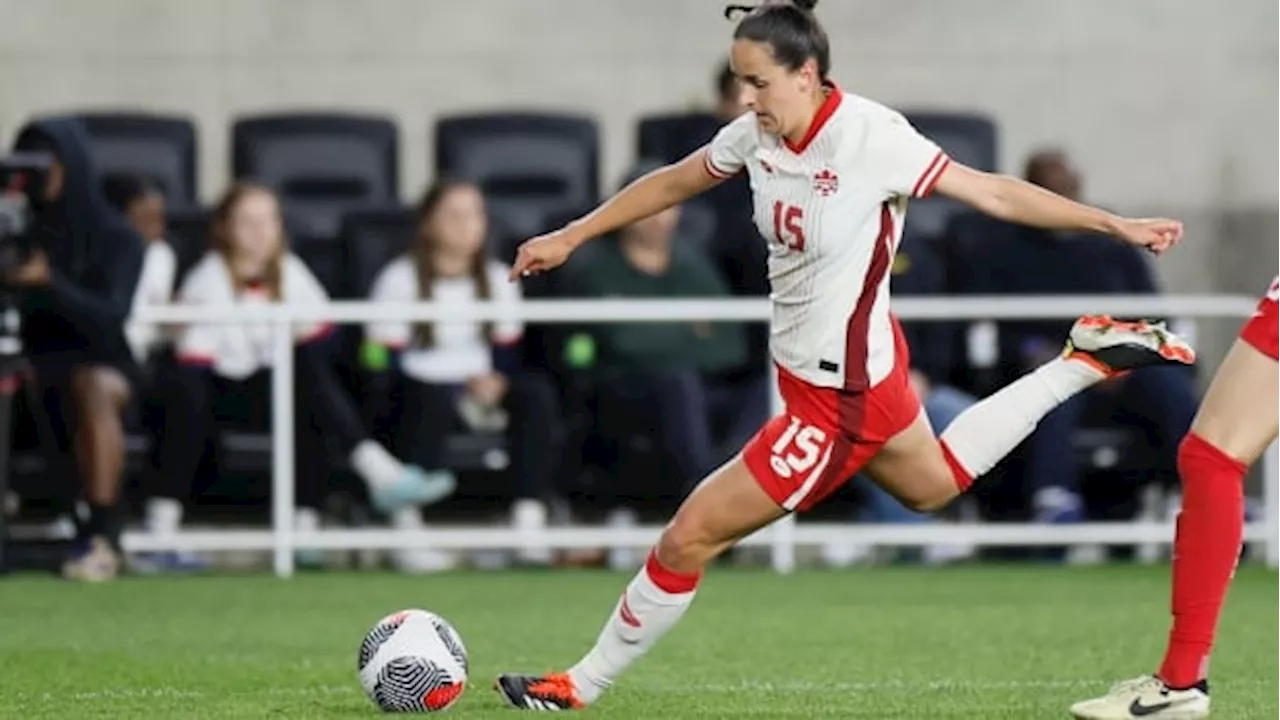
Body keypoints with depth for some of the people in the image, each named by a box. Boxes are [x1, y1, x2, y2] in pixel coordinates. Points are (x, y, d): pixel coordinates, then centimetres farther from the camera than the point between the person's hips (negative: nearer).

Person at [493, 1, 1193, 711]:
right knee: (934, 482, 35)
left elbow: (992, 192, -19)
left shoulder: (870, 137, -26)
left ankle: (583, 684, 13)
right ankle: (1087, 360, 38)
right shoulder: (756, 135, -6)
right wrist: (570, 237, 15)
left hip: (836, 398, -9)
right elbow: (673, 183, 11)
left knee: (688, 538, -4)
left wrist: (1115, 224, -19)